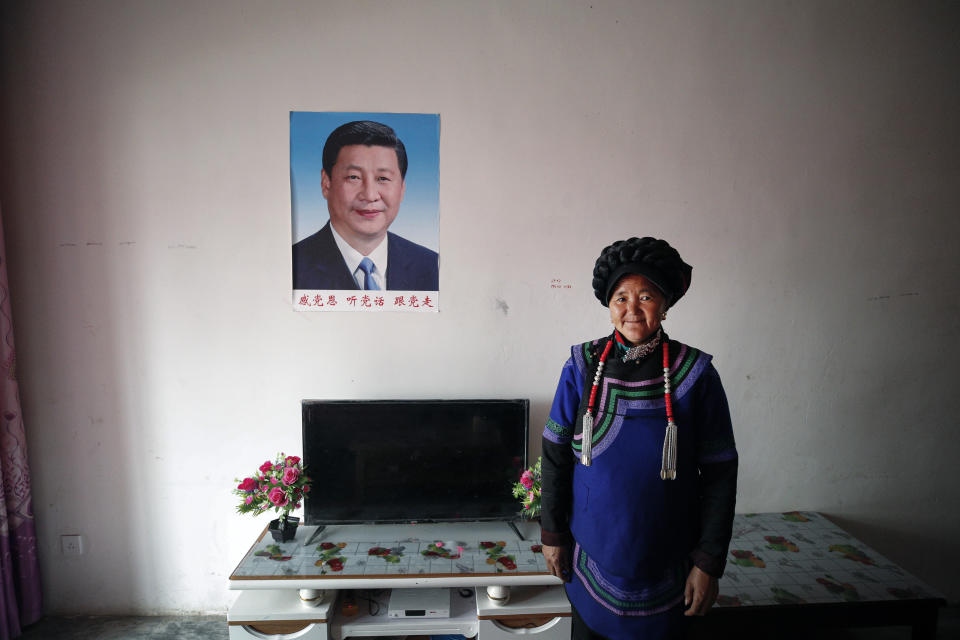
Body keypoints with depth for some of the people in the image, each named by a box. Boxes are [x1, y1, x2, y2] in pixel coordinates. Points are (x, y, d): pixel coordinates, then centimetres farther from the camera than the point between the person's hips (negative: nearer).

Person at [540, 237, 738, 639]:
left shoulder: (696, 374, -11)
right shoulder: (582, 366, -9)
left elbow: (719, 474, -6)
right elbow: (555, 456, -3)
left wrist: (709, 561, -5)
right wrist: (552, 534, 0)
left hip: (665, 565, -1)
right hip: (590, 555, 1)